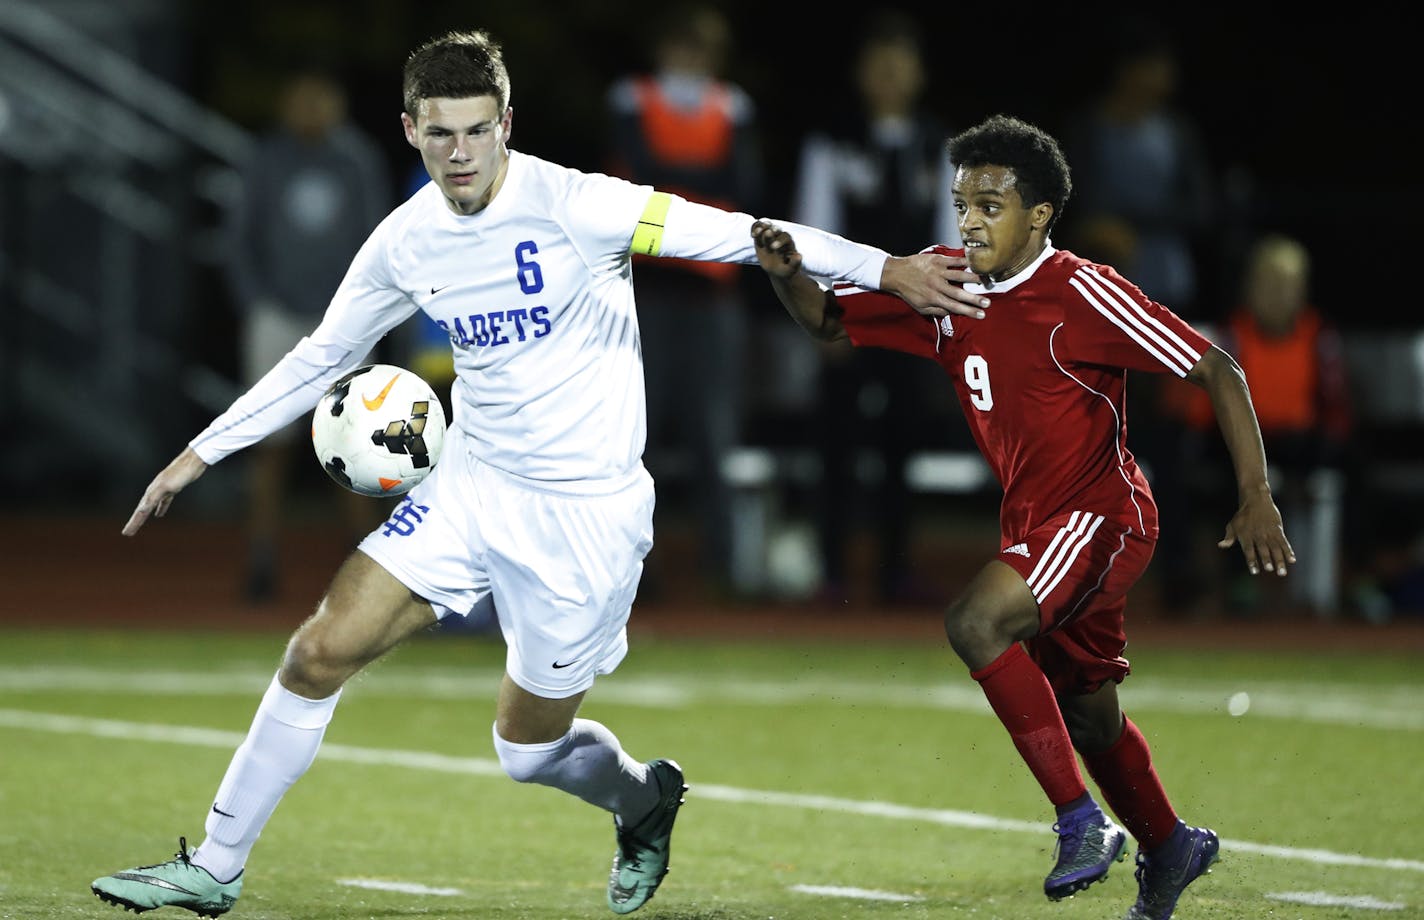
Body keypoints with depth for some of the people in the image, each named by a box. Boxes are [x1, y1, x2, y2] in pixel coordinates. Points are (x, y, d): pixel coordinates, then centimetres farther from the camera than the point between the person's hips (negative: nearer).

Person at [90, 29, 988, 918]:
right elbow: (318, 359, 14)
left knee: (530, 746, 4)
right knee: (320, 653, -6)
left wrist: (887, 269, -24)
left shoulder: (570, 205, -18)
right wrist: (199, 454, 13)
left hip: (586, 512, -5)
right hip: (474, 486, 5)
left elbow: (738, 235, -19)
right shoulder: (404, 243, -1)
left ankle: (645, 800, 38)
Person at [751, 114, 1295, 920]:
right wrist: (788, 273, -18)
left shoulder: (1083, 294, -20)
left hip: (1101, 515, -8)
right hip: (1034, 521, 8)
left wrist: (1257, 498, -21)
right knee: (1084, 711, 20)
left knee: (976, 621, -29)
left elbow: (1217, 370, -17)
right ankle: (1169, 847, 46)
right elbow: (831, 320, 5)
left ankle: (1083, 823, -20)